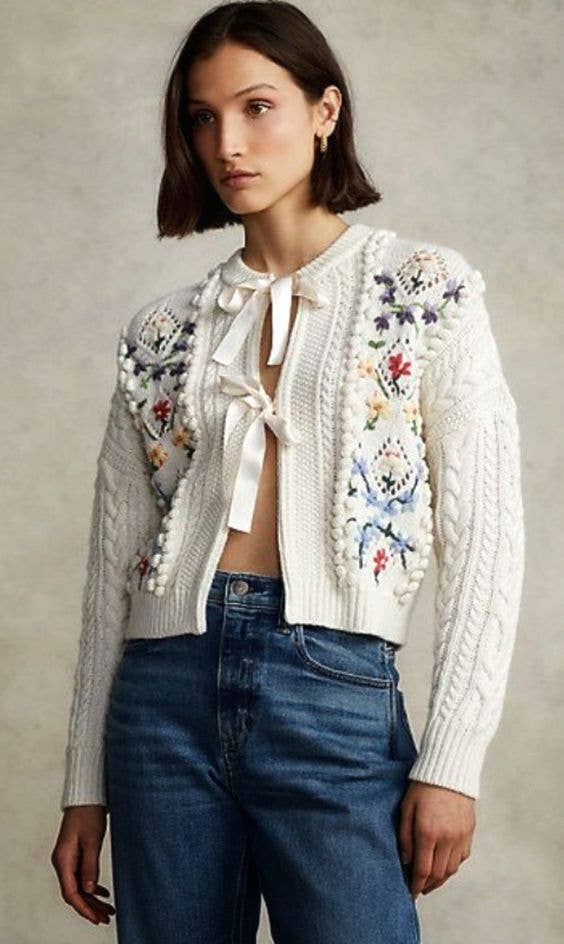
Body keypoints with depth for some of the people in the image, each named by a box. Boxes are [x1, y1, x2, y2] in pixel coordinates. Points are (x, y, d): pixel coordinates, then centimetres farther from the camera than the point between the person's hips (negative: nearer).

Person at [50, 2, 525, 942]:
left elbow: (483, 541, -2)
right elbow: (114, 563, 11)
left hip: (336, 692, -3)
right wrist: (85, 789, 9)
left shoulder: (427, 291, 3)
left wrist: (450, 761, -8)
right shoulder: (163, 331, 11)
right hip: (166, 689, 3)